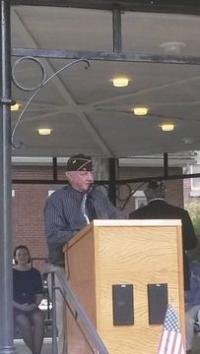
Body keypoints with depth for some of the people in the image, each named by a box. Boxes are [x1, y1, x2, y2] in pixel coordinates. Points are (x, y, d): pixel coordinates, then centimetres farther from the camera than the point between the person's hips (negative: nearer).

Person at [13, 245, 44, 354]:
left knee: (39, 319, -33)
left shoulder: (35, 273, 12)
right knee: (24, 323, -35)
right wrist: (19, 306, -15)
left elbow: (39, 293, 12)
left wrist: (35, 305, -8)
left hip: (32, 308, 2)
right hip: (15, 308, -2)